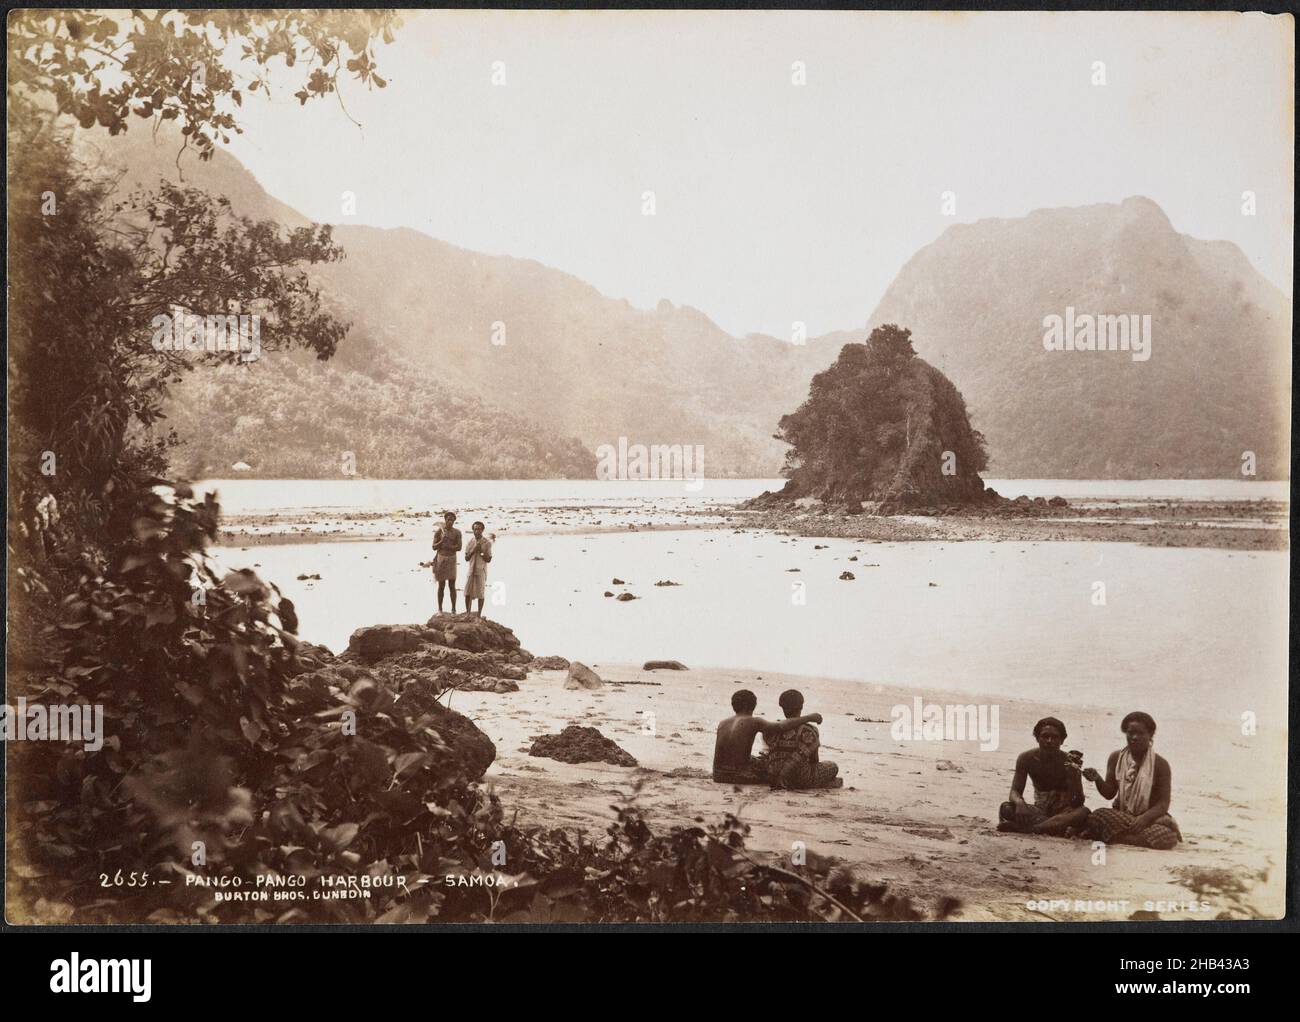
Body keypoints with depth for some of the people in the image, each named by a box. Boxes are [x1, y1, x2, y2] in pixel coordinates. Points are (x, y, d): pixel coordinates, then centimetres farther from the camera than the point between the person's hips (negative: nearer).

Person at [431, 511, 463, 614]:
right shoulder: (439, 531, 0)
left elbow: (459, 547, -5)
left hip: (452, 559, 0)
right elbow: (434, 547, -2)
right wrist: (442, 540, -17)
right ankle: (440, 609, 11)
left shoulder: (457, 532, 1)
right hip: (441, 559, 0)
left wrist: (447, 546, -15)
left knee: (452, 586, 0)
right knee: (441, 585, 3)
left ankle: (453, 609, 4)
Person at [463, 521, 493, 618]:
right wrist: (473, 550, -11)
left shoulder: (487, 543, -5)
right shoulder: (470, 542, 3)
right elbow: (466, 558, 3)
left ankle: (479, 614, 14)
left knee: (480, 593, 4)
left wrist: (481, 551, -17)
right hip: (471, 570, 3)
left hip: (481, 571, -3)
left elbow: (488, 560, -5)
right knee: (467, 593, 2)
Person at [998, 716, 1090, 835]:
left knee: (1083, 812, -36)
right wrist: (1019, 802, -35)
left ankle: (1025, 828, -43)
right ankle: (1060, 827, -33)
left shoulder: (1069, 763, -13)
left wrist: (1073, 776, -35)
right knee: (1005, 808, -26)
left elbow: (1078, 803, -18)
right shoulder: (1026, 758, -6)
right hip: (1039, 811, 2)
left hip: (1062, 812, -2)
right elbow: (1015, 792, -10)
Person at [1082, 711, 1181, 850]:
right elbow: (1109, 793, 5)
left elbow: (1163, 803, -8)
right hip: (1120, 816, 1)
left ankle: (1115, 837, -19)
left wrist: (1145, 818, -26)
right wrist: (1097, 779, -17)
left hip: (1150, 816, -1)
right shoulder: (1116, 758, 4)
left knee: (1168, 837, -34)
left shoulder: (1160, 764, -4)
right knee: (1097, 817, -31)